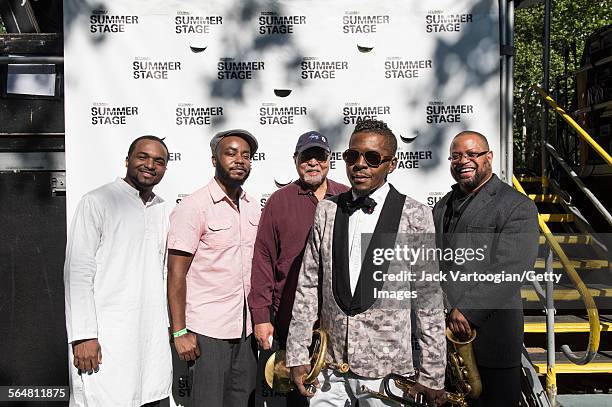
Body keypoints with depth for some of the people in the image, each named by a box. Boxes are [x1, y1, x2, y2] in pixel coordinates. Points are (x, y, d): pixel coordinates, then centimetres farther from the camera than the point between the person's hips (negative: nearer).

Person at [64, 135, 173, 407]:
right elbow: (77, 272, -10)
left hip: (153, 335, 6)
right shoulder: (97, 202, -5)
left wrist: (165, 324, 16)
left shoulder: (162, 209, 14)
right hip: (107, 337, -6)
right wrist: (83, 335, -15)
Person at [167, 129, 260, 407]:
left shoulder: (252, 206, 9)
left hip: (245, 329, 6)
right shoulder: (194, 207, -11)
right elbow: (176, 273, -12)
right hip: (207, 331, -6)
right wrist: (179, 332, -14)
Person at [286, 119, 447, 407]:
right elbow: (308, 286, 4)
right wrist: (297, 355, 3)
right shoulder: (326, 211, 3)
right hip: (329, 365, 3)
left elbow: (429, 299, -5)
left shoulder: (415, 216, -6)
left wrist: (432, 375, -4)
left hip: (387, 371, -2)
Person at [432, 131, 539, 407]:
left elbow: (510, 270, -15)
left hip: (488, 332, -5)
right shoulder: (442, 207, 17)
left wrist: (466, 310, -21)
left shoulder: (518, 206, -5)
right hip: (439, 330, 6)